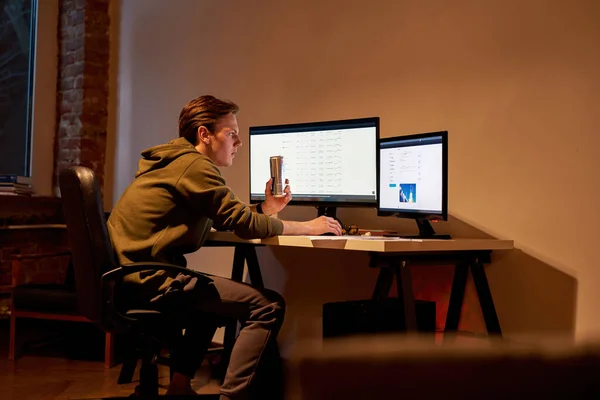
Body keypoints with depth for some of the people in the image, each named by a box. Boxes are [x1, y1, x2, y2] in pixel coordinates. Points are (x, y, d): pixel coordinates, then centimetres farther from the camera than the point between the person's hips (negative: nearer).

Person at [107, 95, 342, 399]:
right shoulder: (194, 164, -11)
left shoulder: (176, 161, 19)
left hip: (132, 273, 11)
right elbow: (243, 224, -14)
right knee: (268, 306, -13)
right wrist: (307, 227, -4)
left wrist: (265, 210, 12)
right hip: (151, 279, -11)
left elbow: (227, 221, 20)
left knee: (214, 292, 34)